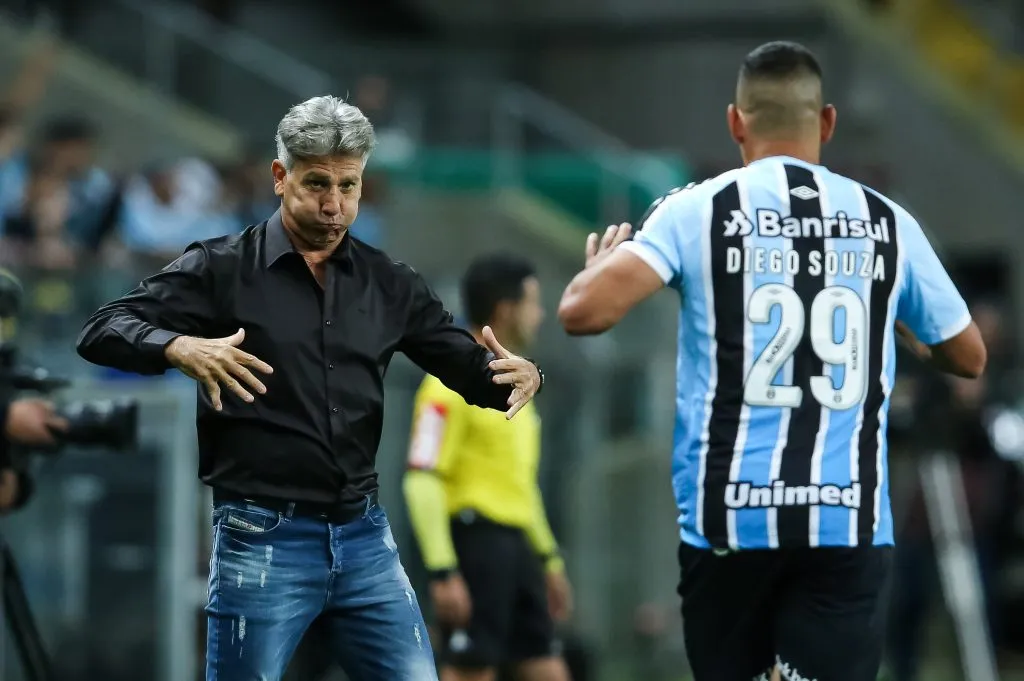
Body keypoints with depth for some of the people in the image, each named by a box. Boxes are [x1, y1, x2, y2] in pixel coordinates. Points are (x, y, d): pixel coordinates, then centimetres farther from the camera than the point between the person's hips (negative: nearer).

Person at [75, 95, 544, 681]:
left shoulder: (388, 283, 10)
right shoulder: (224, 269, -3)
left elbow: (470, 364, 12)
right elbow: (102, 332, -9)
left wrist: (520, 375, -12)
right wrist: (180, 348, -30)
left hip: (366, 537, 4)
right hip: (263, 540, -4)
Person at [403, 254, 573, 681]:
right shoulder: (453, 384, -11)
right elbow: (422, 480, -18)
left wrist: (549, 559, 25)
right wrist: (442, 573, -23)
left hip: (515, 543, 9)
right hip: (475, 536, -9)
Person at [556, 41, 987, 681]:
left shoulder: (698, 210, -1)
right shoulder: (887, 222, 6)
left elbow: (583, 312, -11)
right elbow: (969, 358, 18)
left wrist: (601, 262, 11)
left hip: (730, 514, 0)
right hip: (848, 520, 0)